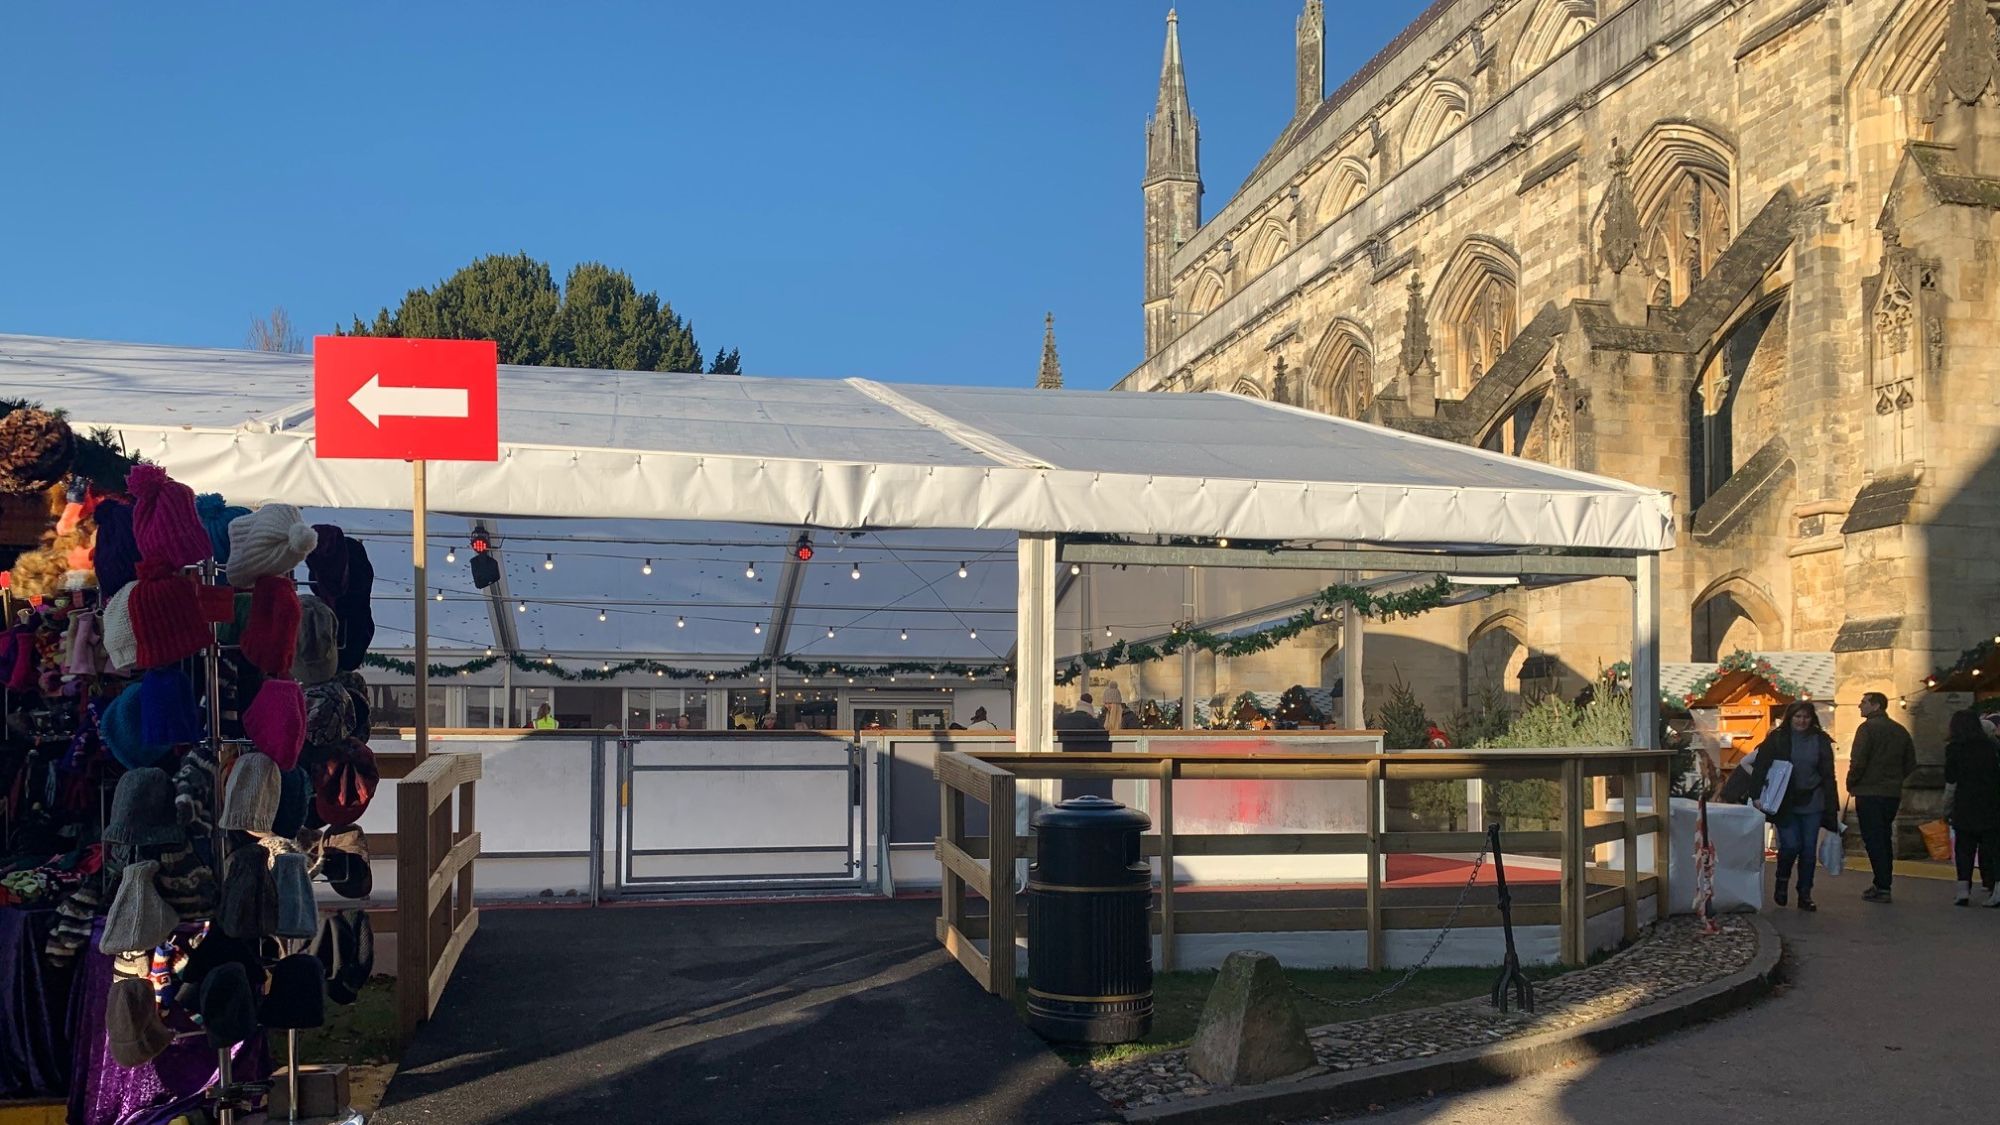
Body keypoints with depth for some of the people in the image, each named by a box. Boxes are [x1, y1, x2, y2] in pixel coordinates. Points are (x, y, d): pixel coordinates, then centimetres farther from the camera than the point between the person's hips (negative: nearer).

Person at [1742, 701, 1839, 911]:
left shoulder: (1820, 740, 4)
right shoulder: (1776, 739, -2)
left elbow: (1828, 775, 6)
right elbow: (1761, 768, -6)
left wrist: (1832, 807, 3)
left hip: (1812, 803, 2)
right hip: (1785, 803, -2)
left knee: (1809, 848, 3)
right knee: (1790, 845, -10)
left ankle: (1805, 894, 15)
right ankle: (1782, 882, 17)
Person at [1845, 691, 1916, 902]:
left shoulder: (1868, 727, -11)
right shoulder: (1900, 730, 12)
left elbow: (1858, 761, -17)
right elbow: (1910, 764, 17)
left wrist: (1851, 784, -4)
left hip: (1869, 793, -7)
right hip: (1893, 793, 7)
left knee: (1873, 839, -5)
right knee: (1885, 839, 16)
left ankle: (1882, 887, -7)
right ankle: (1883, 883, 20)